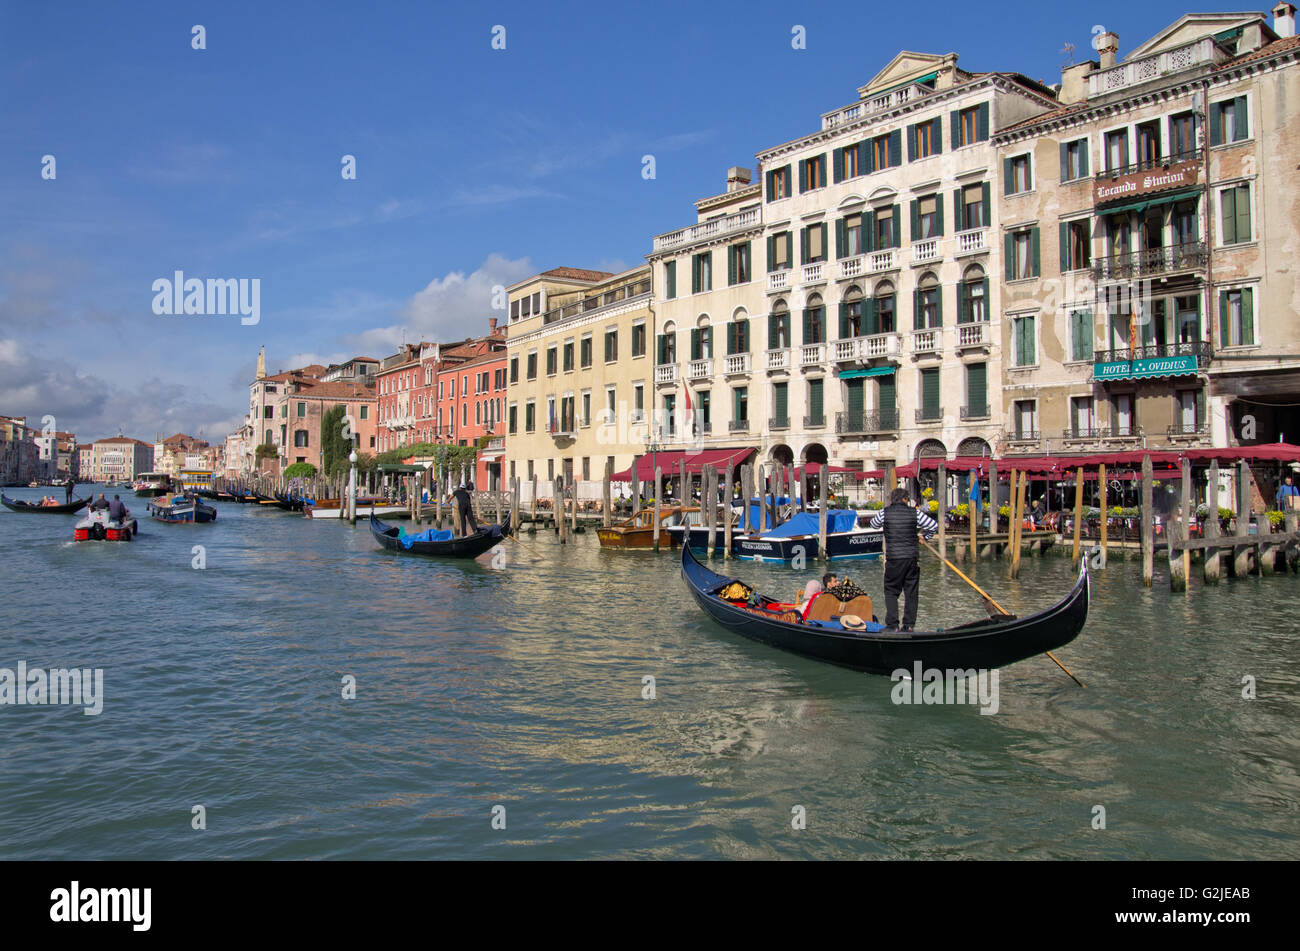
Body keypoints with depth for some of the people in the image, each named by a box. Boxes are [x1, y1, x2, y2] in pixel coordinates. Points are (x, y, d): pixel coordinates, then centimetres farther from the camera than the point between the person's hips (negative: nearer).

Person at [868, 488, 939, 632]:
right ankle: (909, 625, 10)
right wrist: (926, 536, 25)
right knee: (911, 592, 10)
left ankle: (892, 625, -3)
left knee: (891, 591, 6)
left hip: (893, 558, -1)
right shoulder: (915, 513, 1)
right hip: (912, 557, 2)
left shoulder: (884, 513, -1)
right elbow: (934, 525, 6)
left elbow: (874, 524, 18)